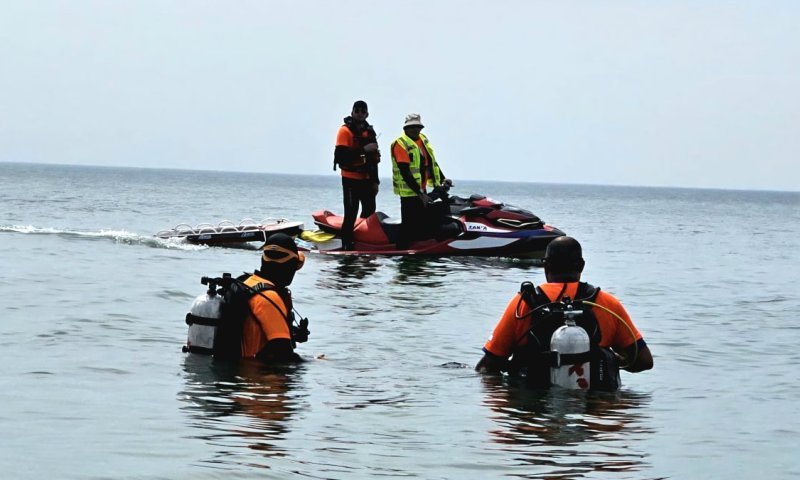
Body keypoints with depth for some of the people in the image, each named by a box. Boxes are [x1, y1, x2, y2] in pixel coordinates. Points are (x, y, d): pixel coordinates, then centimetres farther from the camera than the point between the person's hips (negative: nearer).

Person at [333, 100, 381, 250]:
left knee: (370, 211, 11)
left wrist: (375, 180, 14)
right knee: (351, 214, -12)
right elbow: (341, 155, -21)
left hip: (367, 180, 7)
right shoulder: (345, 131, -7)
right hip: (351, 180, -7)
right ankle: (346, 245, -10)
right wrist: (363, 150, -25)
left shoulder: (369, 131, 14)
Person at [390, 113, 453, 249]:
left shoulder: (423, 139, 13)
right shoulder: (401, 144, -14)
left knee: (428, 223, 12)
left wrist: (442, 179, 8)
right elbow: (405, 172, -20)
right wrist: (420, 193, -22)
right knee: (409, 224, -10)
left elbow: (432, 162, 21)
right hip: (409, 191, -9)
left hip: (422, 190, 9)